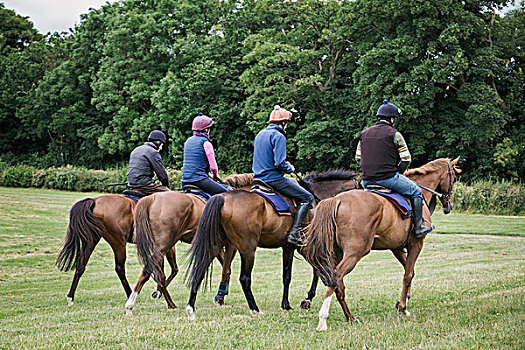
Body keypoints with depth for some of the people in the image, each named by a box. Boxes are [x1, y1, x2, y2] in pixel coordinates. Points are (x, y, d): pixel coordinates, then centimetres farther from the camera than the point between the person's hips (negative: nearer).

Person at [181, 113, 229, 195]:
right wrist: (215, 175, 15)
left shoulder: (188, 141, 15)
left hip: (185, 181, 7)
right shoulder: (206, 143, -7)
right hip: (199, 180, -7)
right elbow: (213, 166, -8)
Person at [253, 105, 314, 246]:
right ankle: (294, 233, -16)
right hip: (273, 178, -10)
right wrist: (290, 169, -1)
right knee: (307, 197, -6)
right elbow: (280, 163, -22)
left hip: (258, 178, 10)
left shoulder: (260, 135, 15)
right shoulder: (278, 136, -13)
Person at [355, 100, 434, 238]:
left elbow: (358, 157, 15)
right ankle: (418, 227, 10)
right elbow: (406, 159, -5)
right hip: (388, 178, -6)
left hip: (366, 180, 6)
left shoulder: (364, 134, 11)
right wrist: (397, 173, 11)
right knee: (416, 191, 12)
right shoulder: (394, 134, -7)